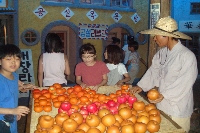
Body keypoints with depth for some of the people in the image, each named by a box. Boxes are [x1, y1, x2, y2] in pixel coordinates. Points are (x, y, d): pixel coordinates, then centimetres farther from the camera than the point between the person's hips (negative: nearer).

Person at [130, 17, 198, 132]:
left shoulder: (187, 56, -20)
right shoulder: (161, 53, 4)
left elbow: (185, 83, -22)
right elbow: (153, 72, 9)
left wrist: (164, 95, -25)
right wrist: (141, 86, -1)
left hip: (178, 110, -6)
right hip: (162, 105, 7)